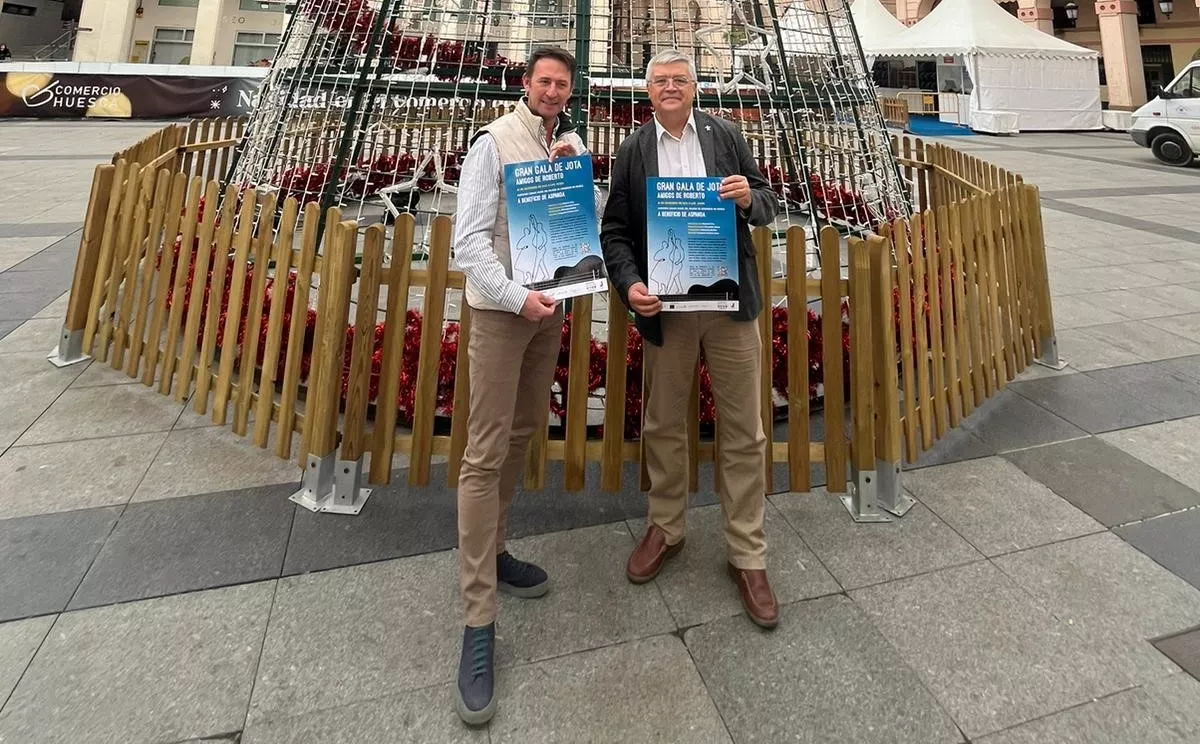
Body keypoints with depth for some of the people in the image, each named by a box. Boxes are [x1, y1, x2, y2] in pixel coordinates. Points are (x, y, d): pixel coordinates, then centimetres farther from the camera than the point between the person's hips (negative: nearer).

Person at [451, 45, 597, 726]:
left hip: (552, 305, 7)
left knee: (526, 428, 12)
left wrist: (575, 170, -8)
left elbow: (595, 216, 6)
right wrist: (515, 296, -24)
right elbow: (469, 238, -14)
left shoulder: (572, 142, 12)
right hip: (501, 308, -7)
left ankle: (491, 549, 30)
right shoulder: (494, 142, -8)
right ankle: (479, 622, -4)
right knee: (487, 453, -9)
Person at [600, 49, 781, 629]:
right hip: (665, 306, 1)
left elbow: (769, 207, 8)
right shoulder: (632, 151, 6)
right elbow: (615, 230, 4)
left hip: (730, 302, 0)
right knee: (662, 425, 12)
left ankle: (747, 554, 20)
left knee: (744, 432, 4)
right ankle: (665, 528, 34)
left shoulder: (726, 137, 6)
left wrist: (751, 198, -15)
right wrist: (629, 283, -14)